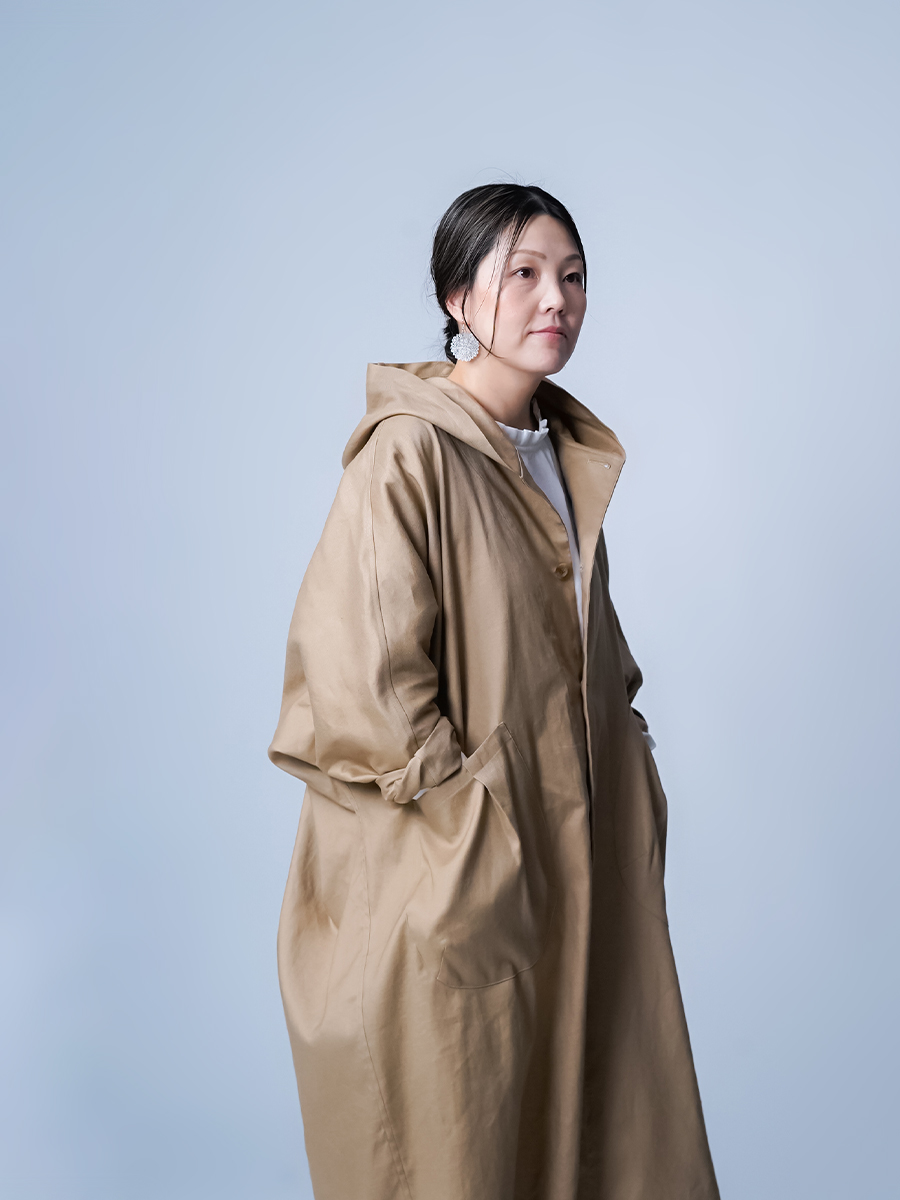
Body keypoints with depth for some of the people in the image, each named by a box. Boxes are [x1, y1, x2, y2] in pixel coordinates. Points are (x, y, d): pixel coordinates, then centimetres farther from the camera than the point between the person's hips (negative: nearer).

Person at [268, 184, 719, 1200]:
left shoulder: (568, 451, 9)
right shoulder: (409, 451, -16)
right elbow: (360, 671, -21)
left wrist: (619, 737, 10)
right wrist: (466, 798, -16)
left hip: (571, 843, 8)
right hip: (450, 871, -7)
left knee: (585, 1107, 17)